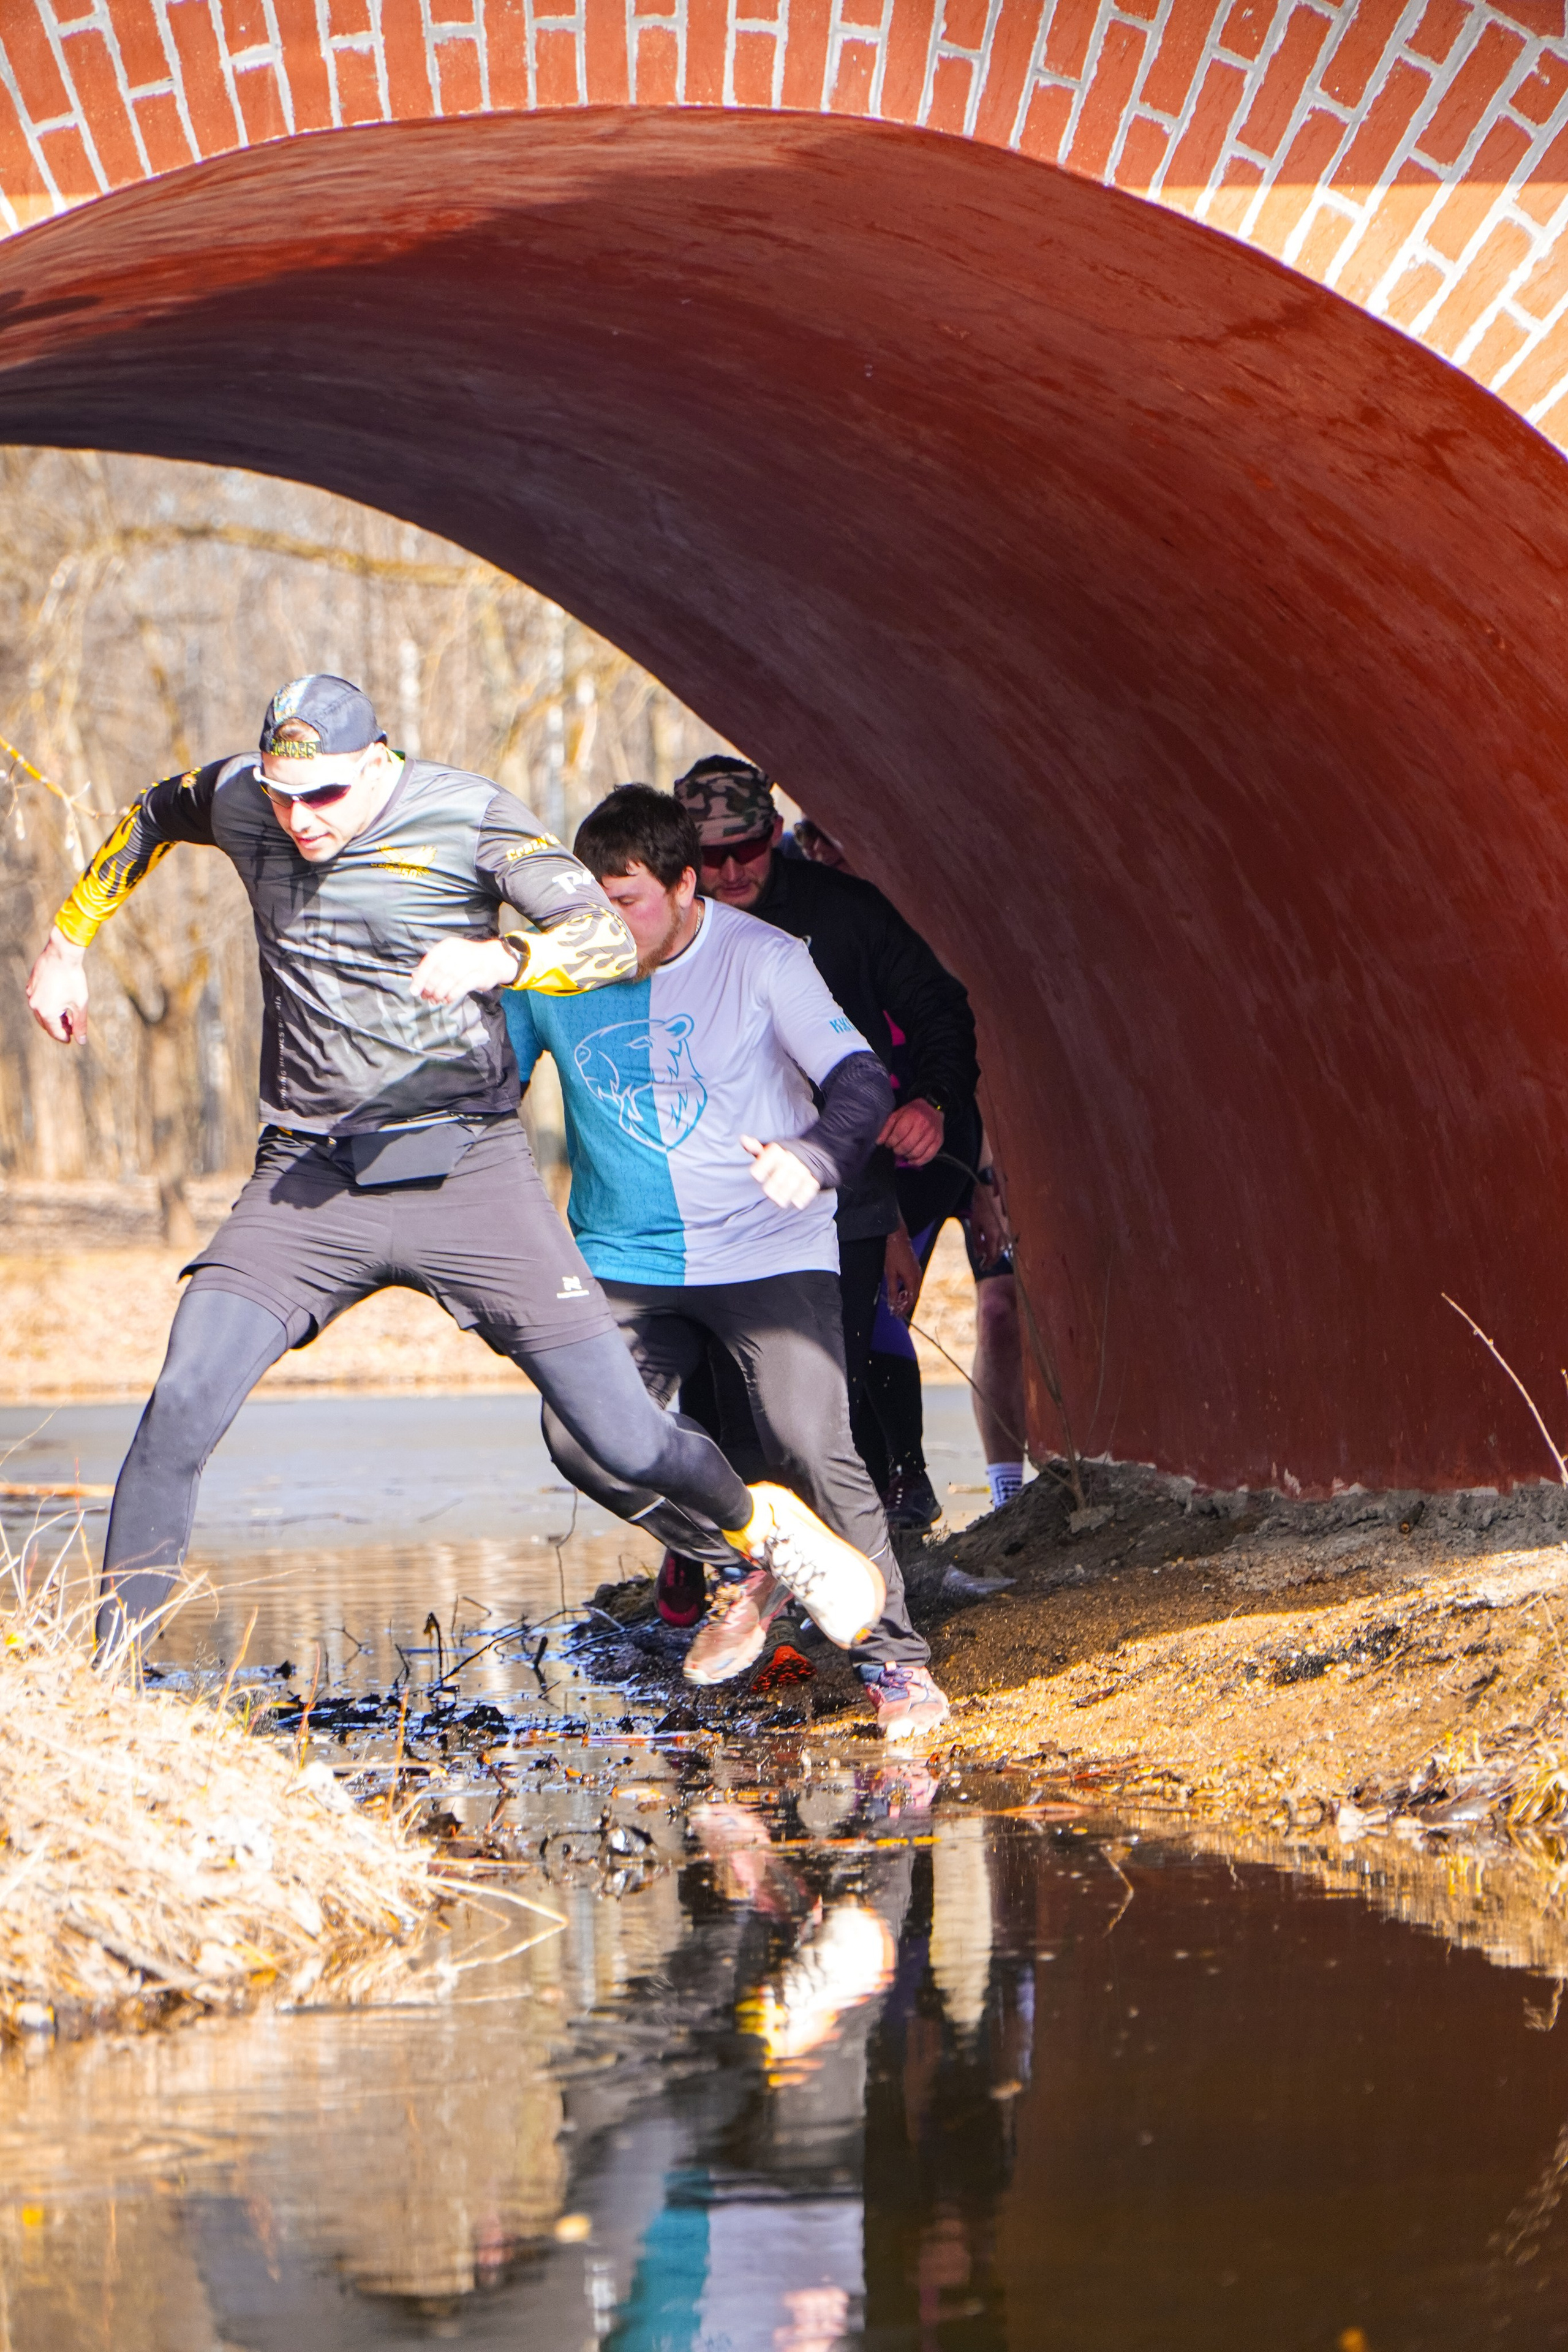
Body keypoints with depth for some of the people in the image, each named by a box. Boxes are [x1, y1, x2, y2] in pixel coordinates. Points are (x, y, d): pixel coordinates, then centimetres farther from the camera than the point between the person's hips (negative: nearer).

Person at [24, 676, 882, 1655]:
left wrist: (496, 958, -37)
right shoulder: (237, 799, 3)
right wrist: (66, 946, 27)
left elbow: (609, 941, -18)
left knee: (625, 1438, -5)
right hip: (307, 1178, 3)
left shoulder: (470, 817, -8)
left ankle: (762, 1527, 28)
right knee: (182, 1409, -18)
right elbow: (151, 818, 27)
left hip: (465, 1169, -2)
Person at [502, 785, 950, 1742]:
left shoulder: (762, 961, -9)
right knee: (580, 1434, -17)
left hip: (771, 1256, -3)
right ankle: (741, 1570, 7)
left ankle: (896, 1659, -1)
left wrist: (813, 1158, -37)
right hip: (626, 1262, 3)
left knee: (812, 1447, -18)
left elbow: (862, 1081, -16)